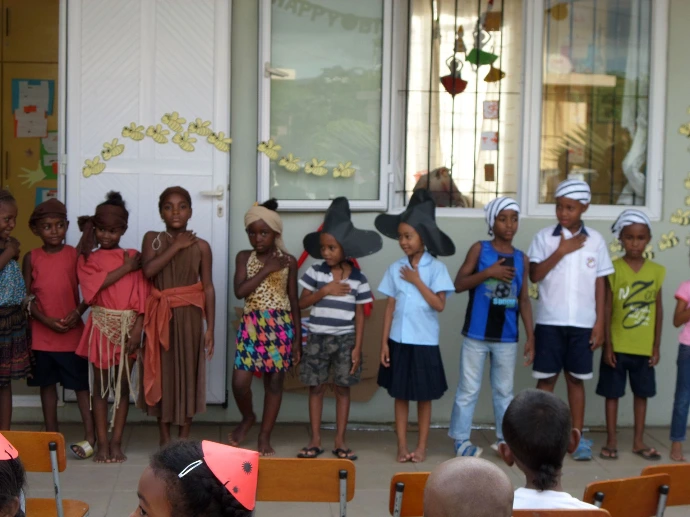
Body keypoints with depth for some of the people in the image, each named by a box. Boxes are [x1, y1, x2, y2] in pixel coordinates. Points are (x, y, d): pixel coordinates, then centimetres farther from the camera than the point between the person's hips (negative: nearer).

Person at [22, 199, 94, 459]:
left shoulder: (75, 255, -3)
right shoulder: (31, 258, 1)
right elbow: (26, 297, -2)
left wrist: (78, 311, -17)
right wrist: (47, 320, -14)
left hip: (72, 333, -2)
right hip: (41, 333, 2)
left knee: (81, 383, 1)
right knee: (47, 384, 11)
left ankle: (90, 435, 4)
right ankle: (52, 435, 21)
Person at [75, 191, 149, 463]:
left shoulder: (133, 257, 4)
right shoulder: (88, 258, 3)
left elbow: (141, 296, -2)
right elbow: (94, 284, -16)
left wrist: (137, 328, -11)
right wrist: (124, 269, -14)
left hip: (128, 327, 1)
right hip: (102, 326, -1)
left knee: (123, 385, 5)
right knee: (100, 386, 4)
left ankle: (116, 443, 10)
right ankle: (102, 443, 8)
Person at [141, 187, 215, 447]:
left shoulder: (201, 246, 1)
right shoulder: (152, 239, 2)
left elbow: (208, 288, 0)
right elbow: (148, 270, -15)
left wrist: (210, 328, -3)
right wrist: (176, 246, -14)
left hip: (189, 317, 0)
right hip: (160, 317, 0)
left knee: (188, 372, 3)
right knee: (162, 372, 4)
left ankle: (184, 439, 15)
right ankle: (164, 439, 15)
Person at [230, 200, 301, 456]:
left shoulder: (288, 261, 1)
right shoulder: (244, 257, 2)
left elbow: (294, 301, 4)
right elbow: (240, 291, -12)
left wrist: (298, 338, 1)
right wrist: (267, 269, -14)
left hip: (280, 326, 0)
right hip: (252, 325, 0)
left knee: (274, 382, 5)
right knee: (240, 382, -7)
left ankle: (265, 436, 18)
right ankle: (247, 418, 24)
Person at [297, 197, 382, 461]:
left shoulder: (358, 279, -2)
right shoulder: (315, 272, -2)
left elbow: (360, 314, 0)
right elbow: (302, 303, -2)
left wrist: (357, 346, -4)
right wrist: (324, 291, -15)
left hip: (345, 339, 0)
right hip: (318, 337, 0)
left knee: (343, 388, 5)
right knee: (316, 387, 4)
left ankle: (340, 441, 14)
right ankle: (315, 441, 12)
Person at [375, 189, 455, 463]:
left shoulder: (436, 268, -6)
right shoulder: (395, 268, 2)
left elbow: (439, 305, -14)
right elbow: (390, 307, 4)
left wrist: (417, 281, -15)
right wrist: (384, 343, 1)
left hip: (424, 341, -2)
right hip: (399, 340, 3)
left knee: (424, 396, 7)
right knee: (400, 395, 8)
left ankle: (422, 446, 18)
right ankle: (402, 446, 16)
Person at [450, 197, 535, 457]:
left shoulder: (521, 258, 6)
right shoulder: (479, 249, -2)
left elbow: (524, 300, 6)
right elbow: (459, 284, -7)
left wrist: (531, 337, 2)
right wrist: (488, 273, -20)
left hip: (507, 337, 3)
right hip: (476, 335, -3)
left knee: (504, 390, 12)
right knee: (469, 389, 5)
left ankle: (504, 438, 22)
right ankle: (461, 439, 12)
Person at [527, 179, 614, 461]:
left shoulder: (595, 240, 3)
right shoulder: (544, 236, -1)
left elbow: (600, 284, 5)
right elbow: (534, 275, -9)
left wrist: (600, 322, 1)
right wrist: (562, 251, -15)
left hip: (583, 323, 1)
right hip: (550, 321, -1)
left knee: (576, 379, 8)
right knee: (546, 379, 4)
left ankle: (577, 438, 15)